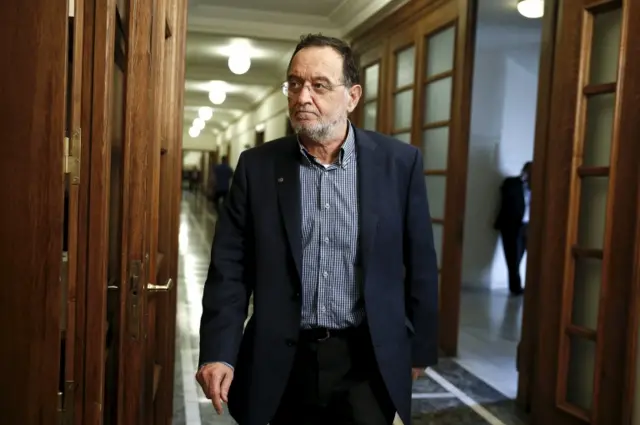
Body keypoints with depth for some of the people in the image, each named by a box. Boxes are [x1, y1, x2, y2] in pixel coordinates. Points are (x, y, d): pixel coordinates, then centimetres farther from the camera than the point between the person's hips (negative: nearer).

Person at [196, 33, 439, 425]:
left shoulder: (399, 162, -5)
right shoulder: (257, 166, -3)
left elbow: (419, 264, 1)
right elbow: (231, 267, -3)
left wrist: (419, 349, 5)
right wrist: (219, 352, -12)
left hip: (368, 361, -1)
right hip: (283, 361, 2)